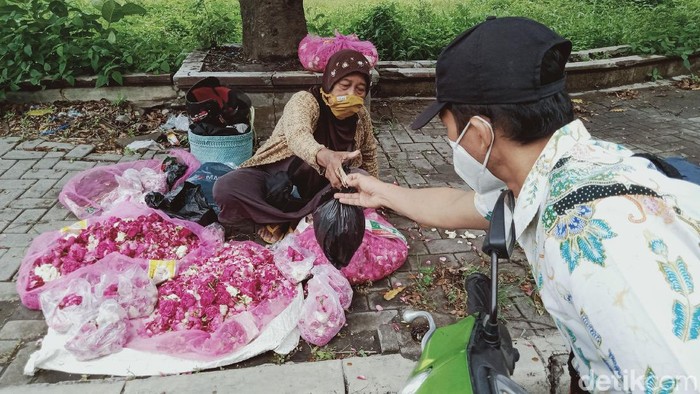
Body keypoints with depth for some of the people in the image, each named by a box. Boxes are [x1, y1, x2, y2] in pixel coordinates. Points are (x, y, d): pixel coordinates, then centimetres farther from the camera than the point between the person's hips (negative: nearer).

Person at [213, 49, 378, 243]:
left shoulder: (361, 117, -5)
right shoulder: (305, 101, -21)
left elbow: (368, 154, 13)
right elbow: (297, 135, -43)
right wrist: (325, 156, -64)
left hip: (315, 190, 4)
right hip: (275, 179, -3)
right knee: (225, 188, -29)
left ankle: (284, 221, -21)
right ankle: (305, 218, -20)